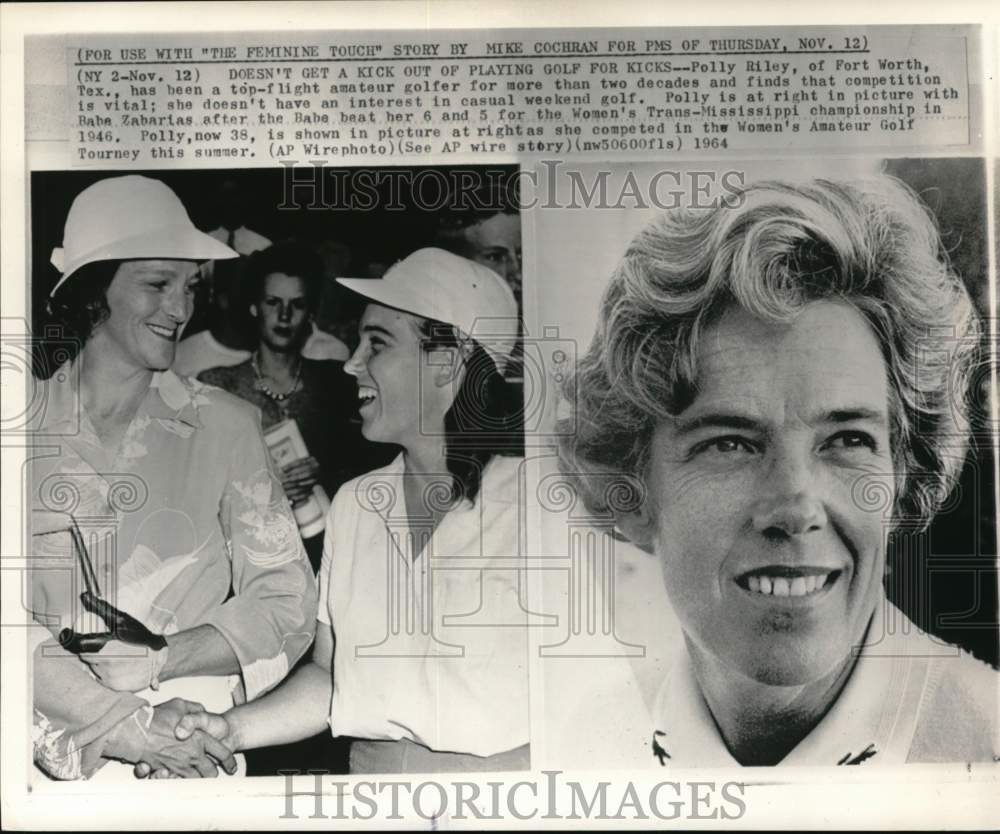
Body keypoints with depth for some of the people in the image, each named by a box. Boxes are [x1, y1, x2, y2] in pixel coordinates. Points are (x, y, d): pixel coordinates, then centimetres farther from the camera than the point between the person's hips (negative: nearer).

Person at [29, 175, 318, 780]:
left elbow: (286, 607, 0)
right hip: (55, 749, 2)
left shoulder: (225, 426, 2)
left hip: (195, 752, -1)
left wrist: (150, 663, -11)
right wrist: (129, 724, -15)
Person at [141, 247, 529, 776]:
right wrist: (229, 729, 1)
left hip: (507, 768, -2)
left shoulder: (526, 496, -6)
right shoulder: (352, 504, 11)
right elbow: (332, 675, 12)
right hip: (369, 767, 3)